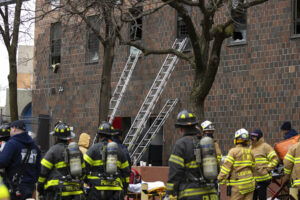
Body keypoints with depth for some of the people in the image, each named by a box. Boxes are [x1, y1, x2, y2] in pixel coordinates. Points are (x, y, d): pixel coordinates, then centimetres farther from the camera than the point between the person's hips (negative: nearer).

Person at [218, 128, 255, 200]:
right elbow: (253, 167, 16)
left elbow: (226, 166, -13)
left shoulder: (233, 151, -9)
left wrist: (220, 179, -8)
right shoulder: (250, 152, 9)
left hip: (238, 185, -6)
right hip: (249, 184, 6)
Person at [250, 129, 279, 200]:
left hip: (262, 179, -7)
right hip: (252, 179, 7)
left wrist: (267, 169, -14)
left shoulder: (265, 146, -7)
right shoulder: (251, 148, 17)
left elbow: (275, 159, -12)